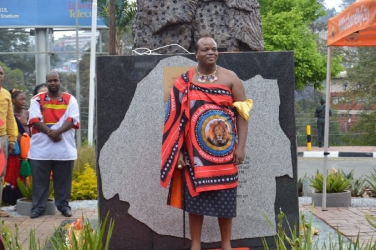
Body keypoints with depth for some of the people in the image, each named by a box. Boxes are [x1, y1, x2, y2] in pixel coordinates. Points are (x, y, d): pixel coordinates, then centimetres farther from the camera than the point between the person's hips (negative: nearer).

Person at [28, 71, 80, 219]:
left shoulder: (70, 99, 6)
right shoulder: (37, 99, 6)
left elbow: (72, 120, -6)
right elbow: (34, 120, -6)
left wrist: (58, 132, -20)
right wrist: (49, 132, -19)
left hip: (64, 148, 0)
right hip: (41, 148, 0)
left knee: (63, 180, 7)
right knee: (39, 179, 4)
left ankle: (63, 205, 18)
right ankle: (38, 207, 13)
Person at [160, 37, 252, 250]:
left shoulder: (230, 78, 3)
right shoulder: (184, 82, 2)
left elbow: (242, 112, 1)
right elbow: (176, 117, 2)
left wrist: (241, 146, -5)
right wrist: (179, 150, -4)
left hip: (223, 149, 0)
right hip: (195, 149, 0)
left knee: (225, 196, 6)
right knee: (195, 194, 4)